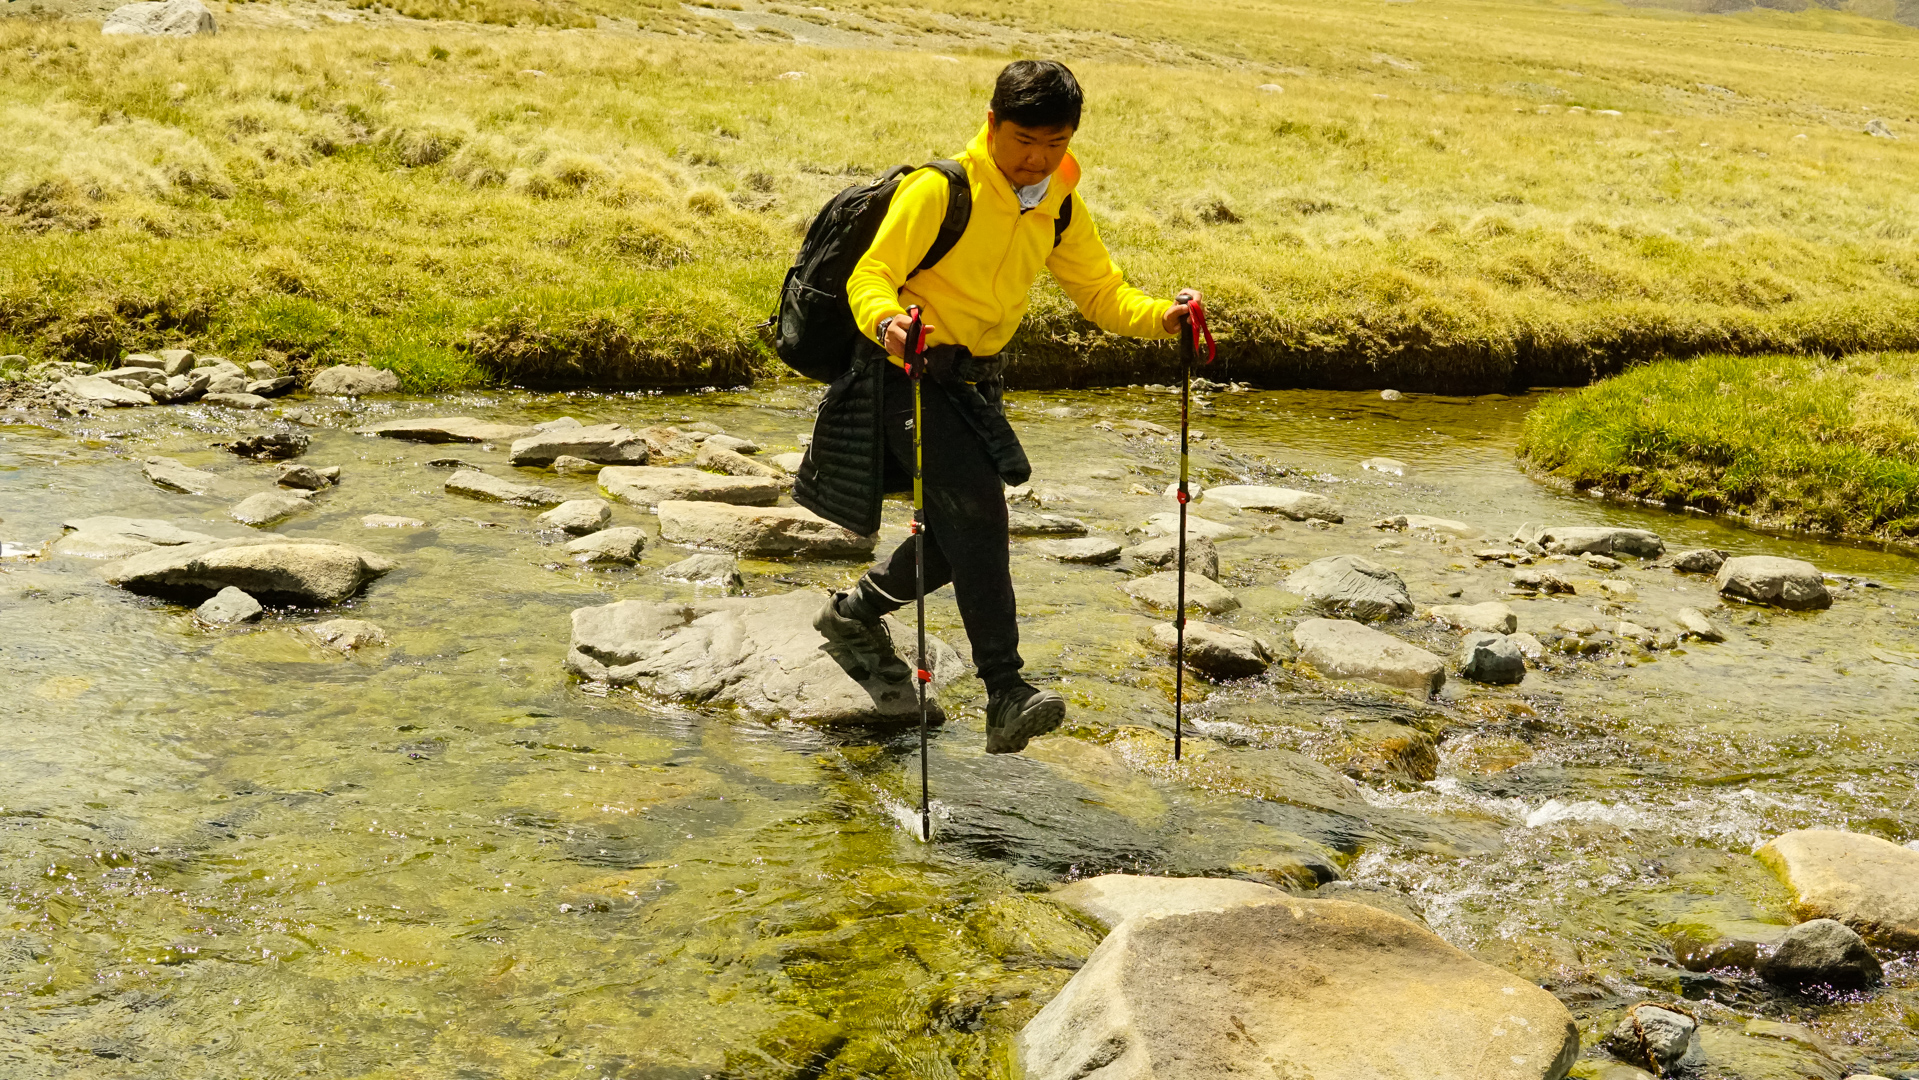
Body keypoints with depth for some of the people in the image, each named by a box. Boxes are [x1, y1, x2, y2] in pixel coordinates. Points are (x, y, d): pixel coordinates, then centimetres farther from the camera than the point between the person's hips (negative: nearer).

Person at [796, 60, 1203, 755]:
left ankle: (854, 612, 39)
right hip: (909, 369, -8)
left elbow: (1101, 291, 6)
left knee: (965, 535, 12)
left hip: (975, 380, 8)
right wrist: (887, 320, -43)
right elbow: (870, 276, -21)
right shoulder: (940, 190, -17)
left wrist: (1158, 317, -15)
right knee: (975, 506, -23)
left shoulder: (1061, 213, 4)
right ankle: (1005, 693, -27)